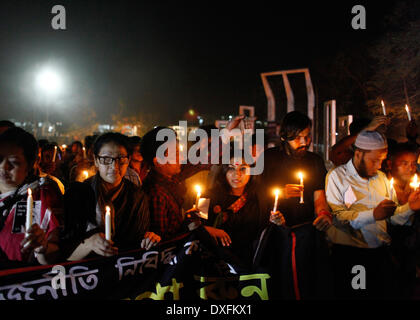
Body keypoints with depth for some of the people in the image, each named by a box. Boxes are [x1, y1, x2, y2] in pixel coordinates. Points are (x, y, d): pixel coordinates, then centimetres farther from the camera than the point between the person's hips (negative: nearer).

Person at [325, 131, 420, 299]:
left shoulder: (381, 177, 16)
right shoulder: (336, 176, -4)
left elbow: (391, 217, 13)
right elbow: (336, 216, -16)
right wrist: (373, 215, -24)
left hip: (381, 254, 5)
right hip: (350, 254, -5)